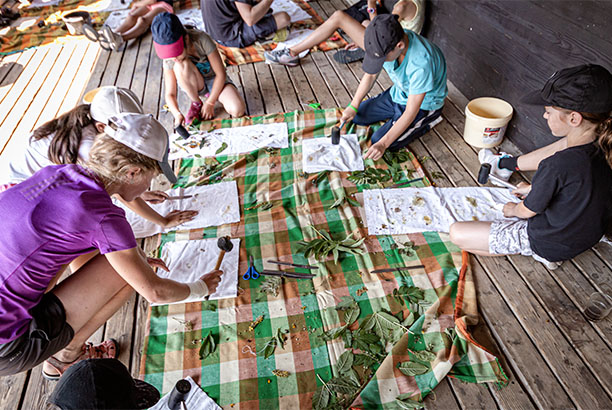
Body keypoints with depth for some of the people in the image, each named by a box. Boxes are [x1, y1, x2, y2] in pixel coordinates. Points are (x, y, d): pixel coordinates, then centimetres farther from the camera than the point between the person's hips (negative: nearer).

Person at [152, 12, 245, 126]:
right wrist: (177, 114, -36)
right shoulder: (168, 60, -22)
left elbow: (221, 74, -23)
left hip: (215, 79, -1)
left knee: (237, 110, -29)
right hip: (194, 84, 1)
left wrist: (210, 103, -20)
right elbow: (170, 94, -16)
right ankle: (196, 103, -8)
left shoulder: (202, 40, -30)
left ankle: (209, 95, 5)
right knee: (180, 66, -35)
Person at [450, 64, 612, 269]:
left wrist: (513, 209, 4)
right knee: (564, 143, 18)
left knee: (456, 233, -12)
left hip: (552, 243, -8)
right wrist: (534, 188, 17)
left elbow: (527, 211, -20)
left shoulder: (557, 165, -37)